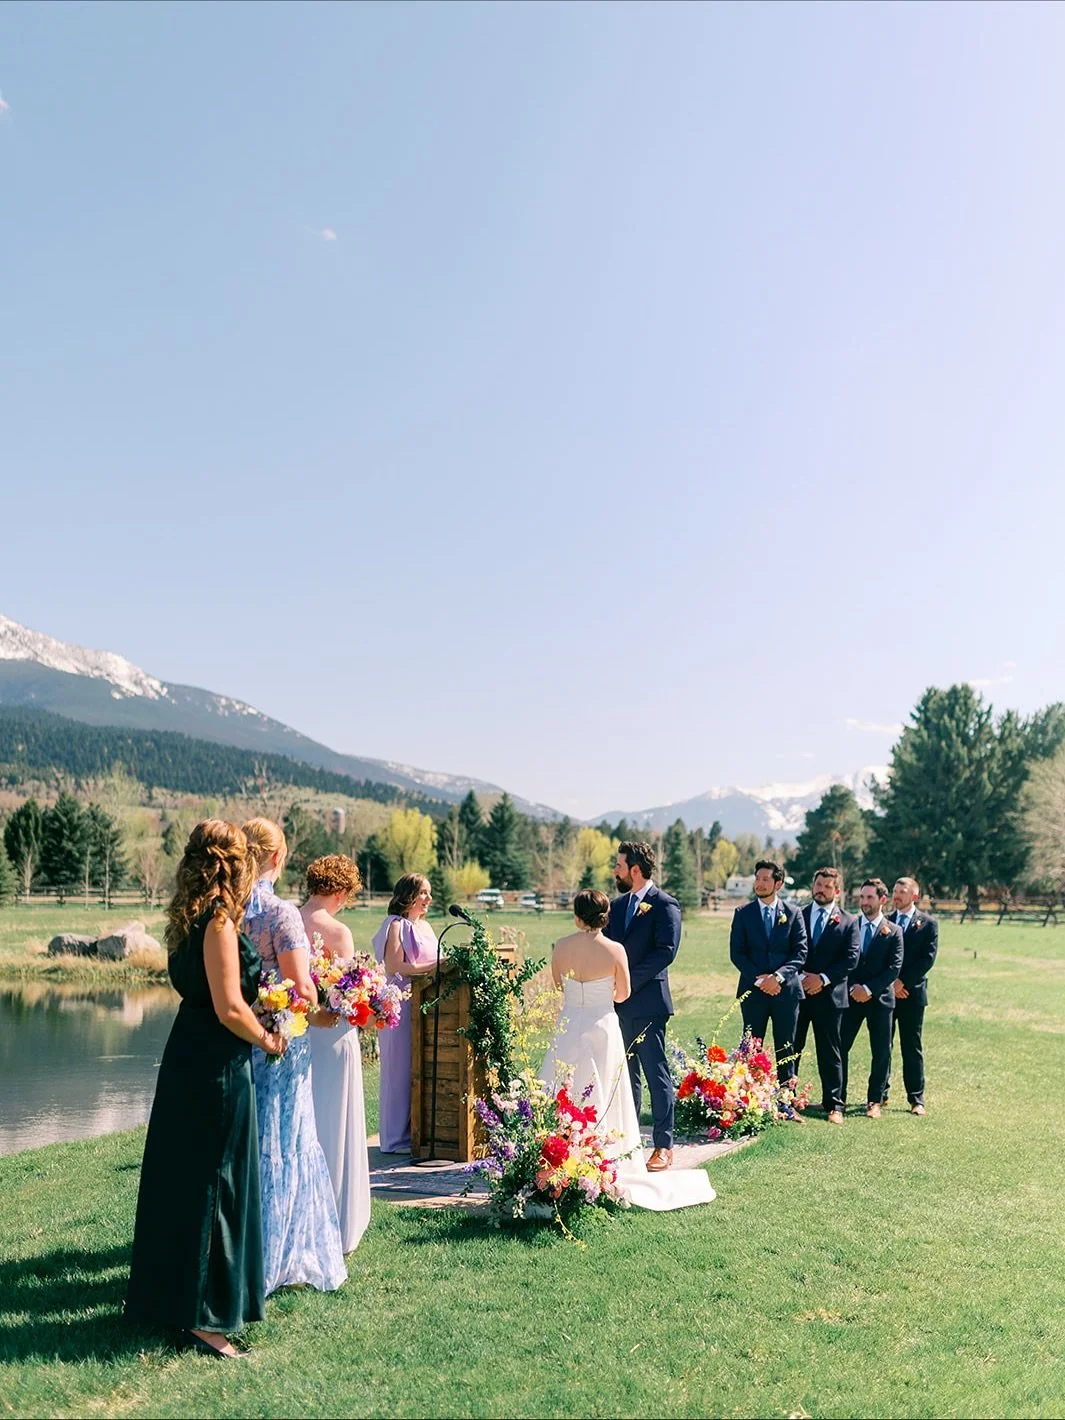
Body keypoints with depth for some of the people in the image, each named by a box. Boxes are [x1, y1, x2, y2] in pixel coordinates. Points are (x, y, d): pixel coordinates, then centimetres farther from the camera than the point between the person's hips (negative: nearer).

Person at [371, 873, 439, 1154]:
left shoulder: (425, 927, 18)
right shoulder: (396, 925, -7)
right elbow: (394, 967, -17)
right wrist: (433, 967, -19)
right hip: (401, 1004, -8)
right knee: (401, 1069, -2)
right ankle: (396, 1138, 6)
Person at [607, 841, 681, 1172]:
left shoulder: (665, 905, -7)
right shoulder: (617, 905, 15)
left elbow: (666, 951, -16)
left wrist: (630, 980, -18)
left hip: (648, 1002, -7)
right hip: (619, 1002, 7)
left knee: (656, 1073, -2)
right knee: (625, 1073, 12)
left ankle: (664, 1145, 5)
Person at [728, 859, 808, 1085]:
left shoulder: (793, 913, 4)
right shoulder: (743, 913, 4)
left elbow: (800, 952, -1)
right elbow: (736, 952, -1)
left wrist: (778, 976, -15)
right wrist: (758, 979, -12)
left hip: (785, 990, 0)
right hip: (753, 990, 0)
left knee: (786, 1049, 6)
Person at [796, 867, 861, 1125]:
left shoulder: (848, 922, 3)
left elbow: (852, 958, -5)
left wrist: (823, 978, -13)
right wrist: (798, 977, -10)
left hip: (829, 995, -1)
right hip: (797, 991, 1)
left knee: (830, 1052, 5)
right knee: (791, 1049, 6)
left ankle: (834, 1105, 13)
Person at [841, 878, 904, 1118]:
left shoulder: (893, 931, 2)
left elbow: (894, 967, -5)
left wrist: (869, 989, -14)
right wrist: (853, 987, -10)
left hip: (880, 998, -1)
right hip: (851, 996, 1)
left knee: (881, 1052, 4)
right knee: (840, 1047, 0)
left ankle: (875, 1100, 16)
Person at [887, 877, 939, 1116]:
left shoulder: (928, 923, 1)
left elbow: (928, 959, -7)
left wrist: (903, 981, -12)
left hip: (911, 993, -2)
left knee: (912, 1048, 2)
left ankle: (916, 1099, 8)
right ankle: (880, 1093, 15)